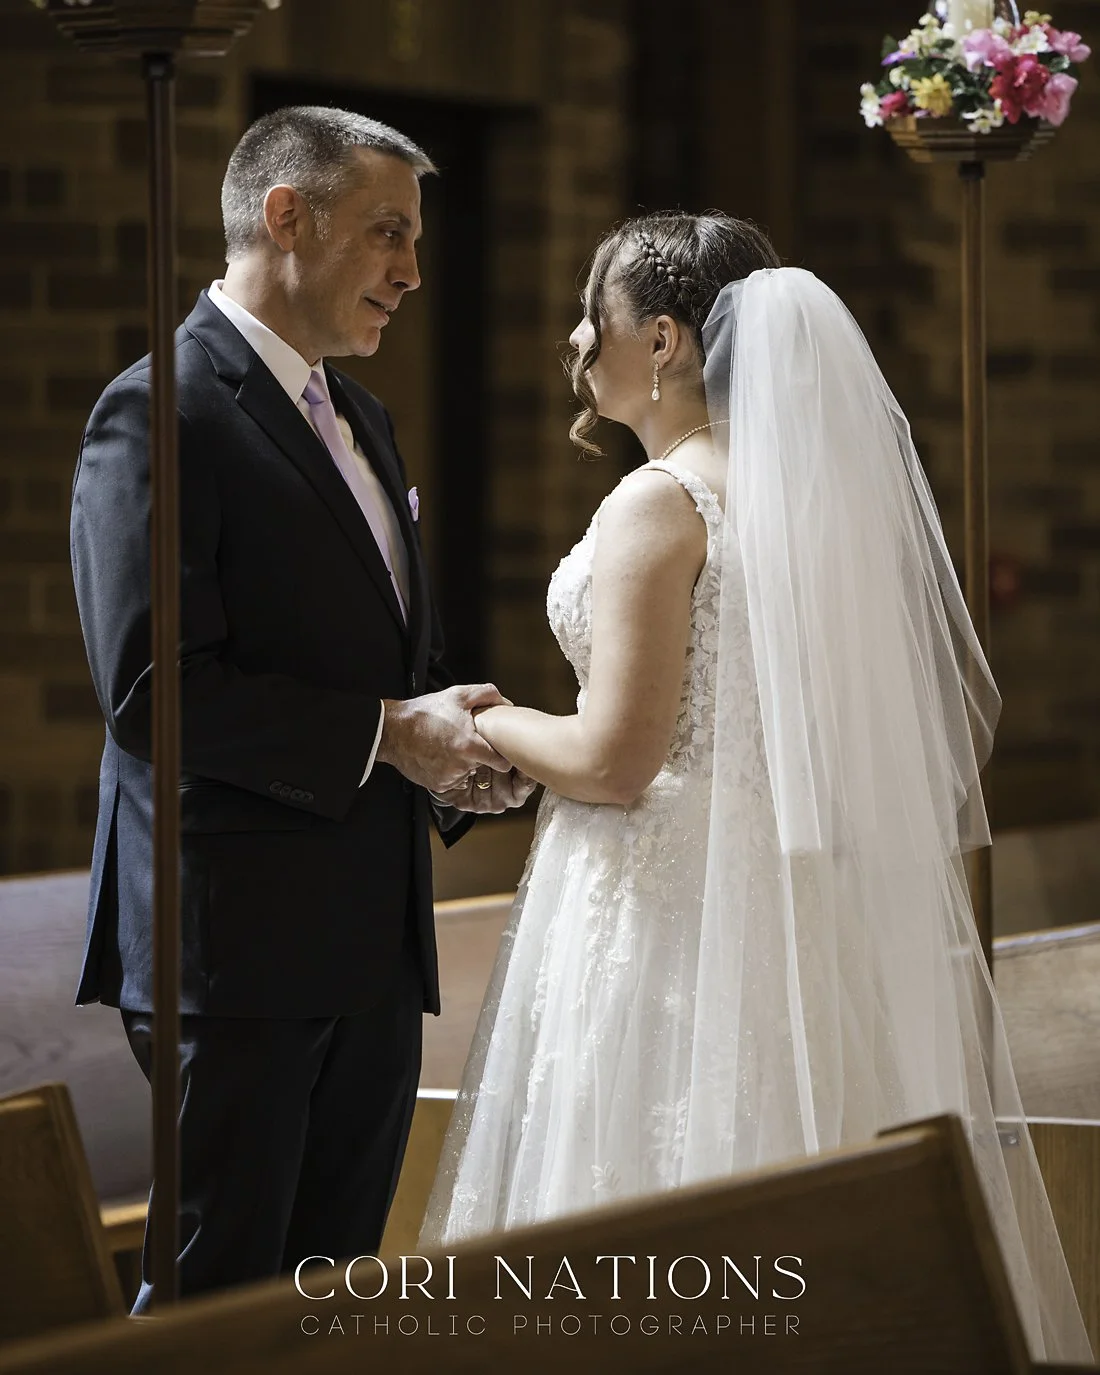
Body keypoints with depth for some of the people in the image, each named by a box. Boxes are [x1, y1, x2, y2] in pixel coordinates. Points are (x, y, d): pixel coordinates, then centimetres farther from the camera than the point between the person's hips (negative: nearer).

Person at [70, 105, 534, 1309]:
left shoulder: (358, 417, 19)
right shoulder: (162, 411, -11)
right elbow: (151, 688, -20)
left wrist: (457, 751, 5)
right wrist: (386, 734, -17)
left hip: (374, 941, 9)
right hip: (238, 939, -9)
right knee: (217, 1290, -4)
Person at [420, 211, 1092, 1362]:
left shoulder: (658, 506, -14)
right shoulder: (827, 483, 9)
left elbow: (616, 761, -18)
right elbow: (966, 703, 12)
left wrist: (479, 724, -2)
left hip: (671, 911, -8)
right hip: (824, 914, 8)